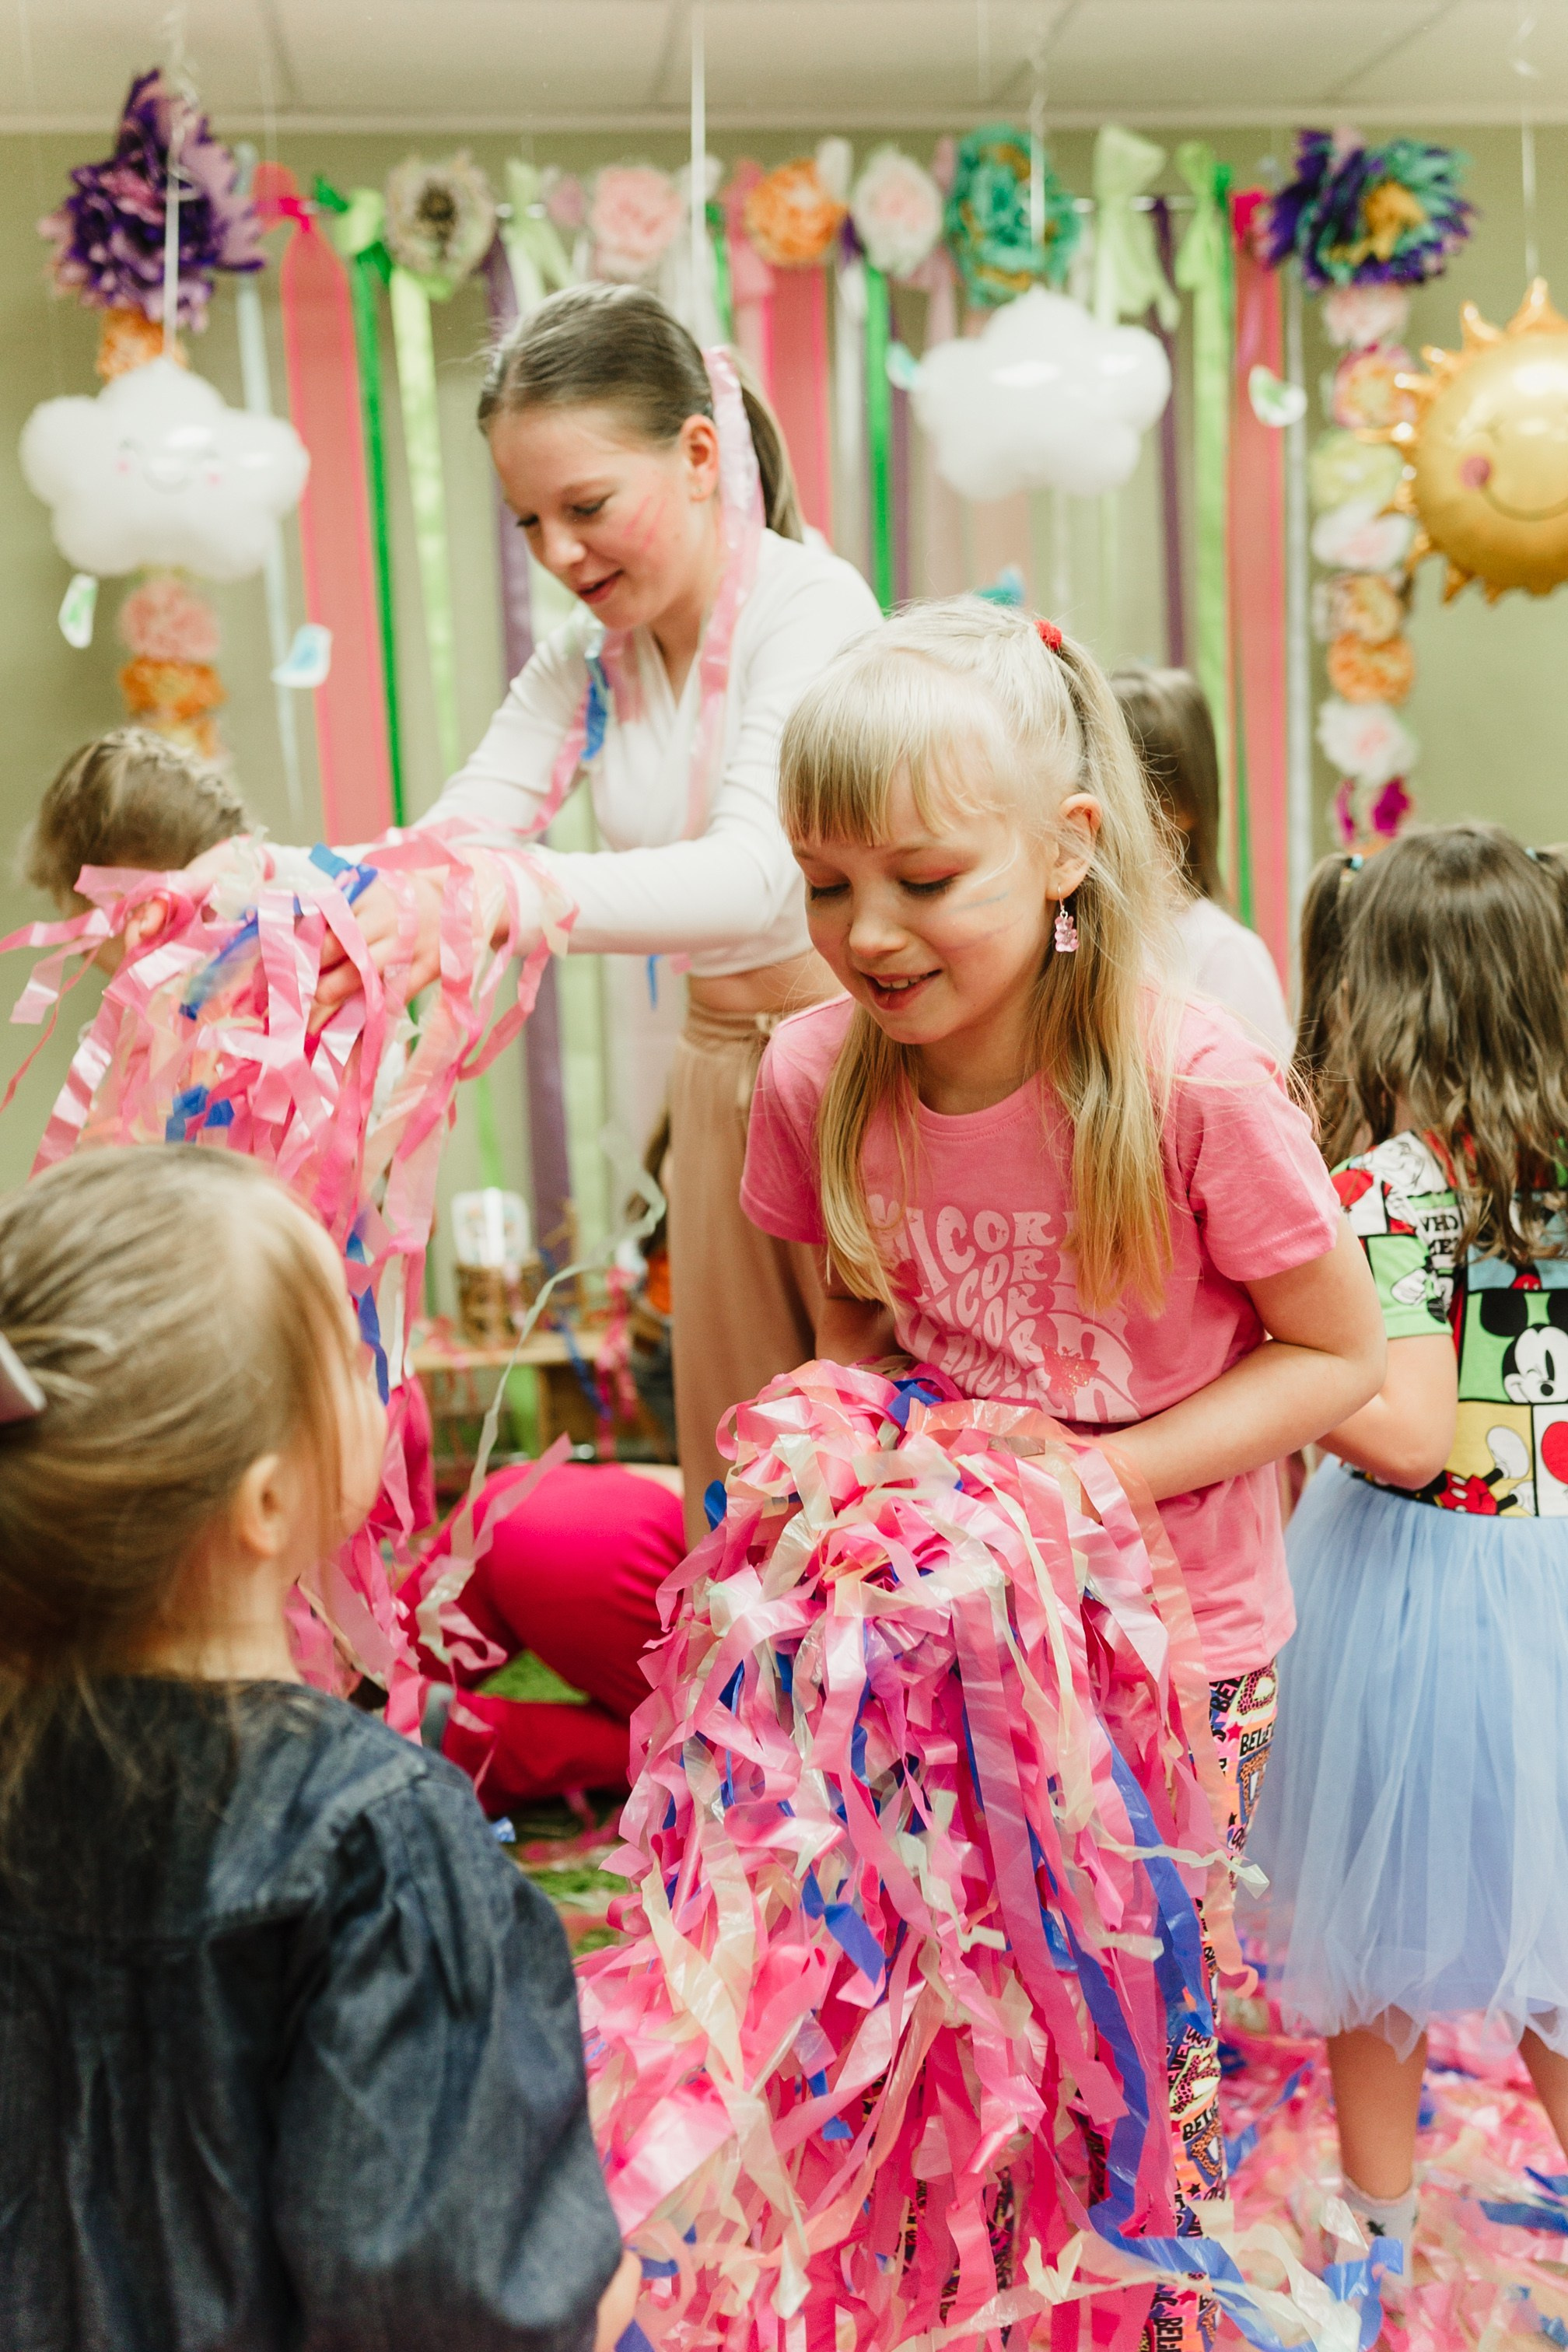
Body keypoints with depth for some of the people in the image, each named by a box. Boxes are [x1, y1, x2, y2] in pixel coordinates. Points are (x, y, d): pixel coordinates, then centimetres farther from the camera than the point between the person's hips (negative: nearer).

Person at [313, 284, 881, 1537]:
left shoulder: (811, 603, -17)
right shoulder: (585, 657, 4)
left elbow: (757, 872, -33)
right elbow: (450, 841, -8)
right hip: (721, 1065, 6)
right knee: (735, 1464, 14)